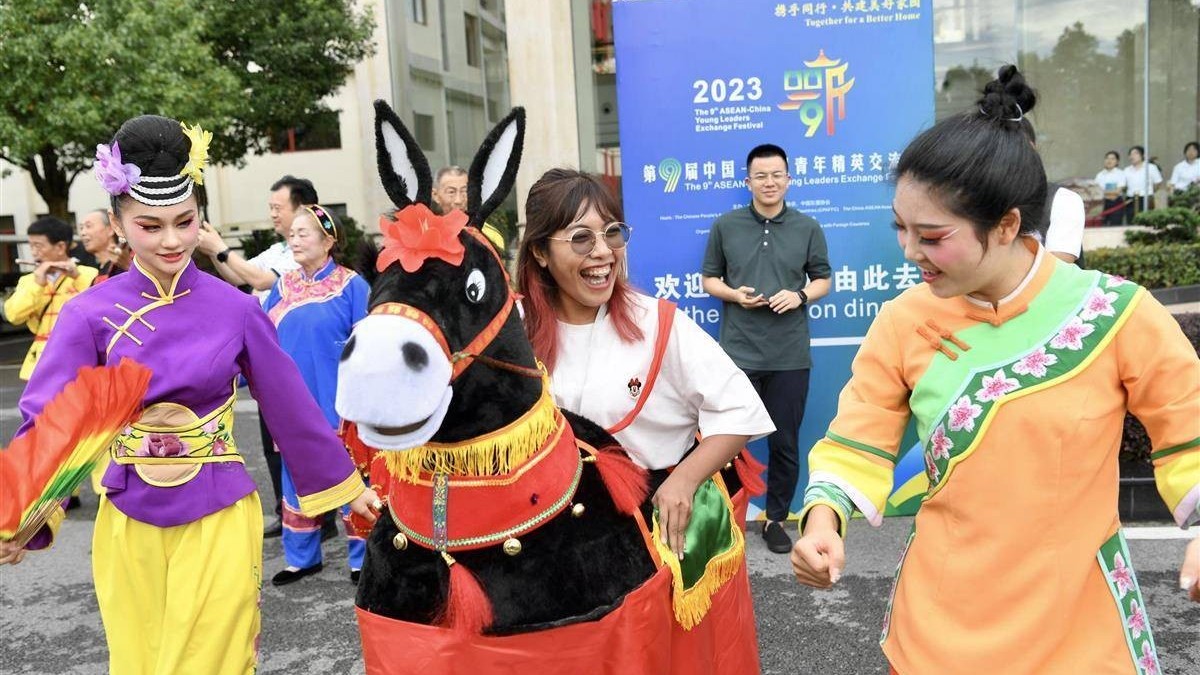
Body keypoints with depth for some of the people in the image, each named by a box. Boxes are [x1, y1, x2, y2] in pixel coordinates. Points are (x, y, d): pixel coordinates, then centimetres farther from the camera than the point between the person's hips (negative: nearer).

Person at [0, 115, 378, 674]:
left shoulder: (236, 310, -7)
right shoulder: (90, 315, -7)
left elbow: (292, 409, 0)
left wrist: (348, 486, 6)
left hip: (219, 520, -1)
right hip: (129, 525, 2)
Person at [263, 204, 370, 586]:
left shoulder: (351, 286, -7)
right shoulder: (283, 287, 8)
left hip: (338, 406, -5)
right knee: (296, 482, 15)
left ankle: (362, 560, 19)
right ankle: (301, 558, 30)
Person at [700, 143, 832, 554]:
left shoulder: (808, 228, 5)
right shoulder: (725, 226, 4)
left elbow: (823, 280, 10)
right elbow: (709, 279, 9)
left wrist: (800, 295, -12)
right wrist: (735, 295, -11)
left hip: (789, 355, 1)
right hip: (737, 353, 0)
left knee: (785, 442, 8)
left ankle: (776, 519, 25)